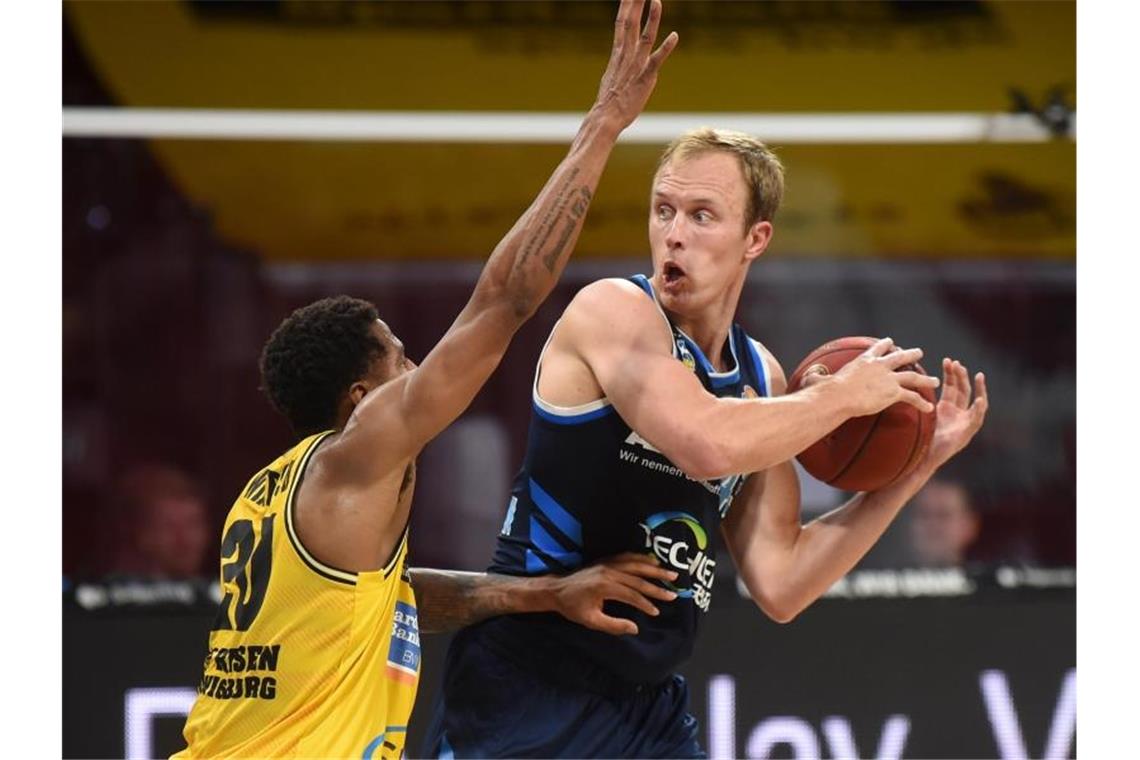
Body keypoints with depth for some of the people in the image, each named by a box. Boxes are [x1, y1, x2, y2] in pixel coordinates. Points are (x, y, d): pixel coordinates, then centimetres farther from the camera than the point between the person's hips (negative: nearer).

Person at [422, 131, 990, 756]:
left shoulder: (759, 378, 10)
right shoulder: (613, 309, -11)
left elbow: (779, 586, 9)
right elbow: (709, 444, -29)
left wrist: (915, 467, 6)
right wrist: (843, 395, -14)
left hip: (647, 703, 7)